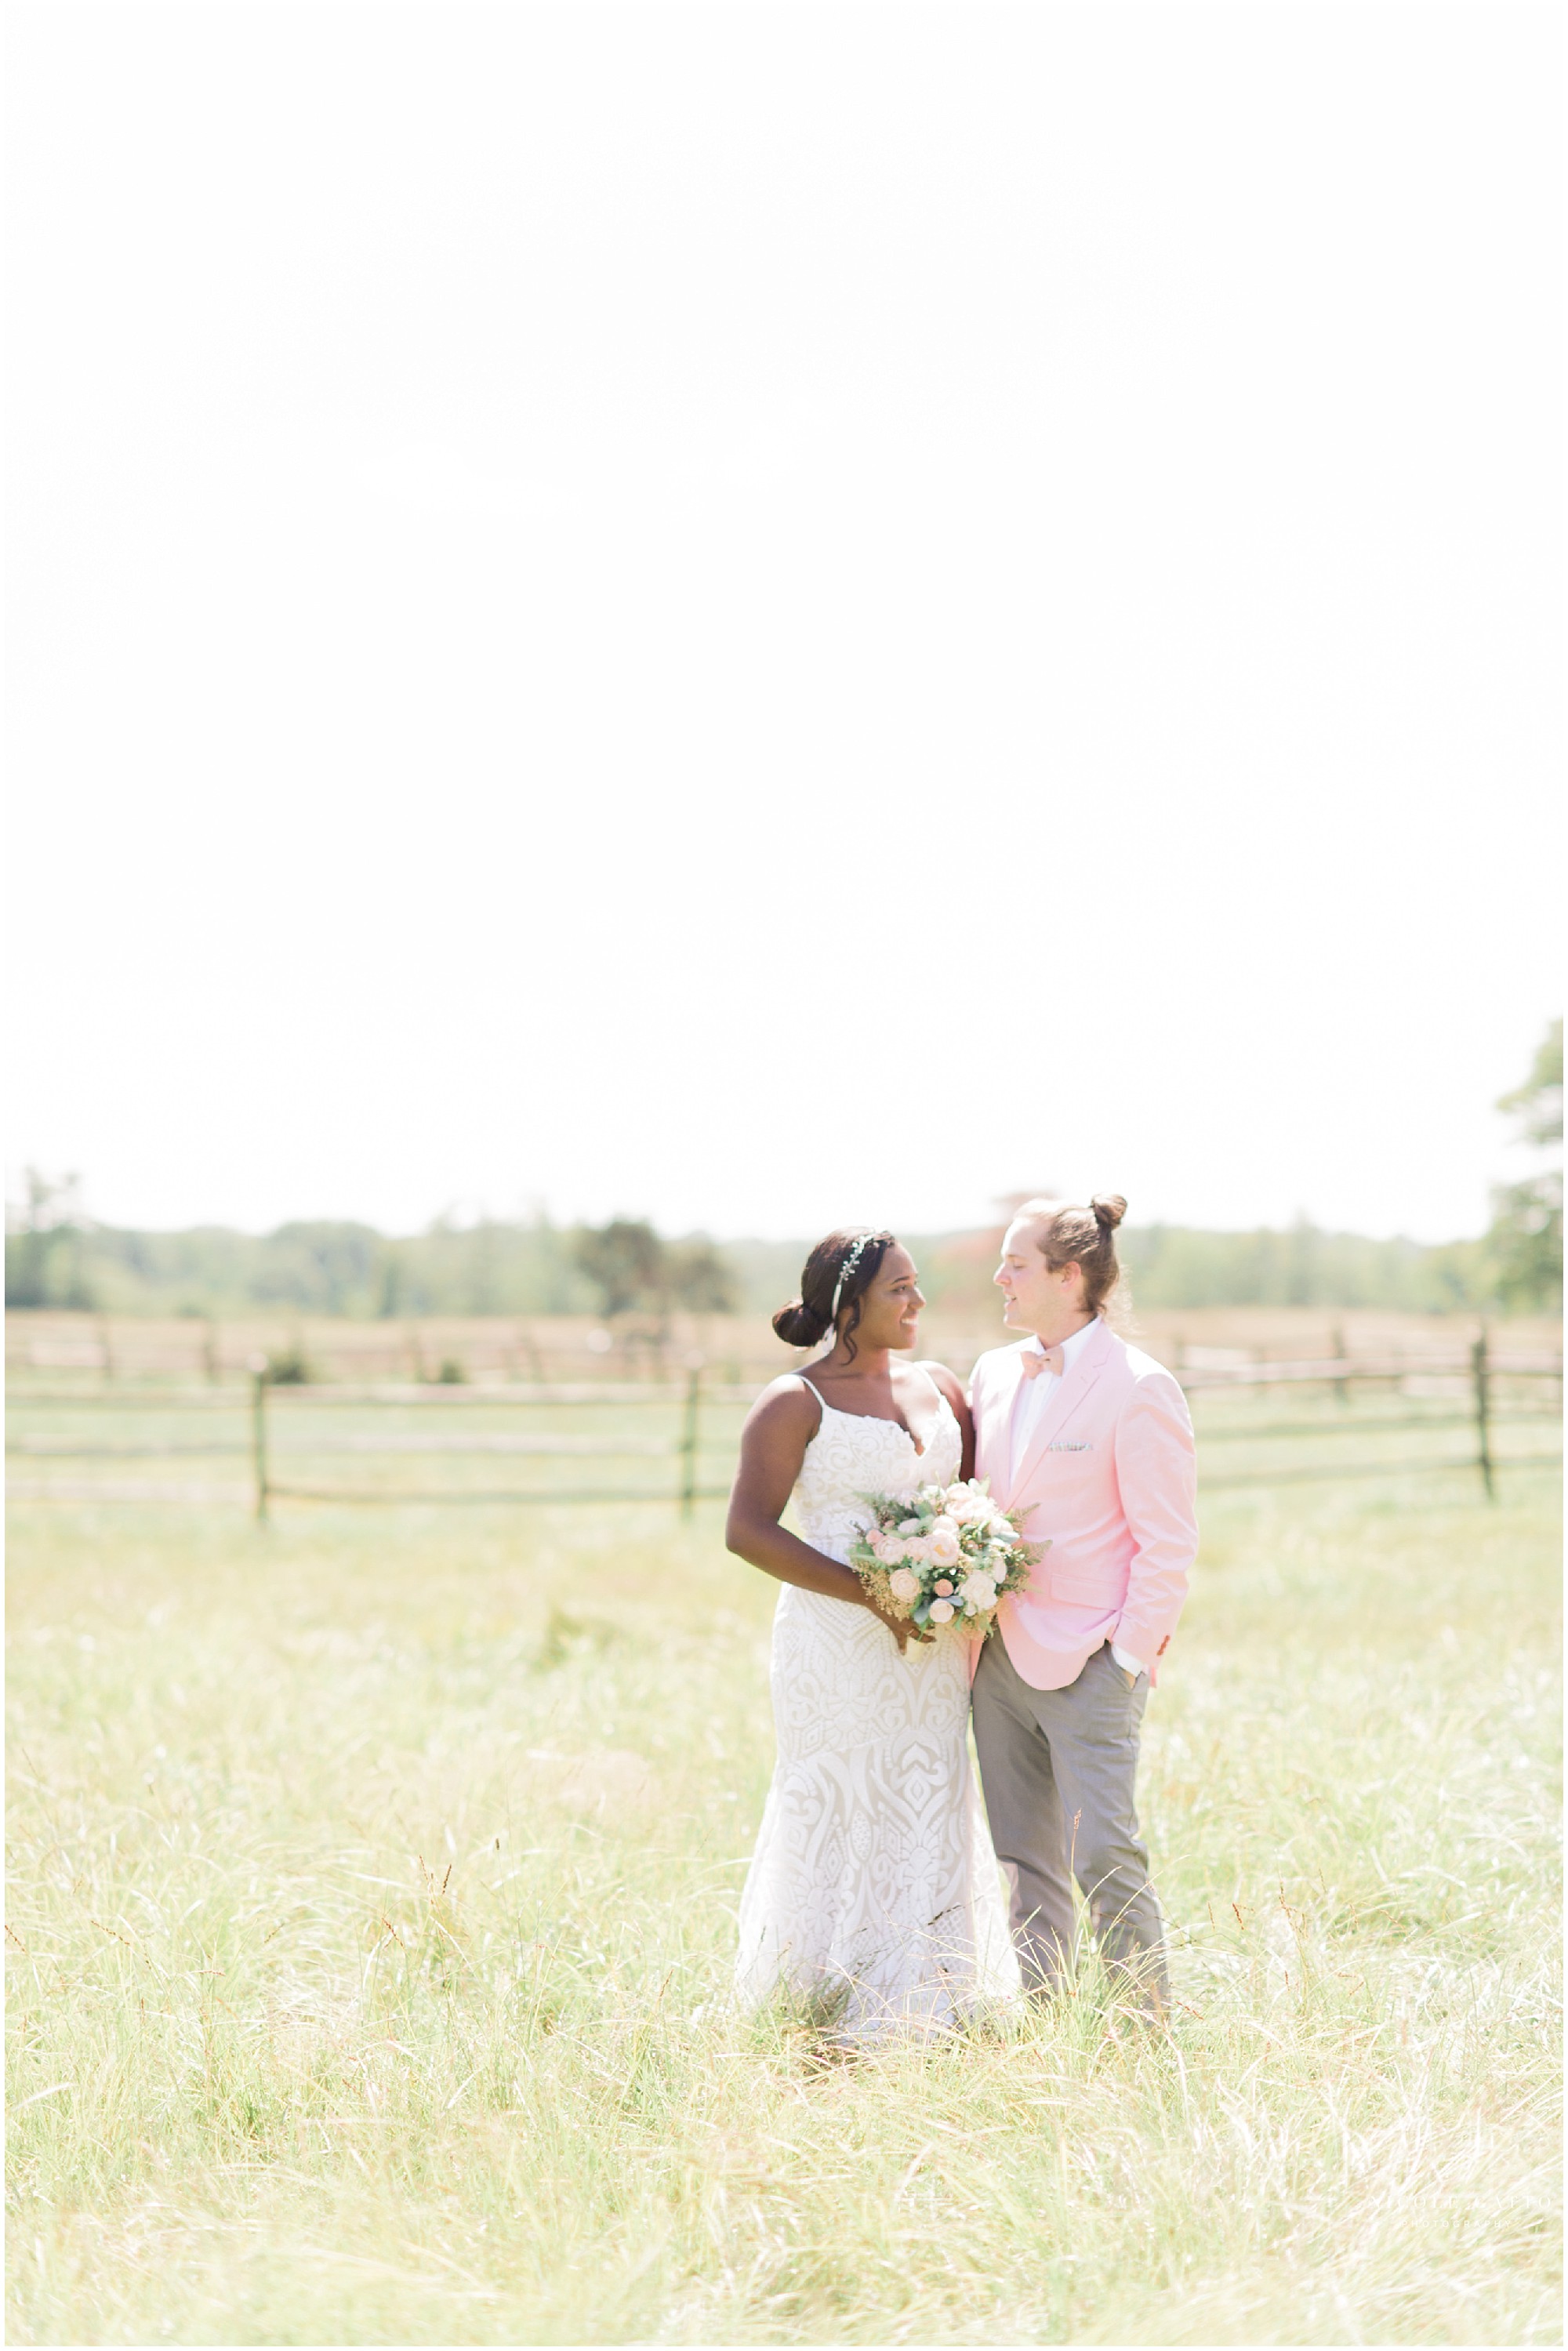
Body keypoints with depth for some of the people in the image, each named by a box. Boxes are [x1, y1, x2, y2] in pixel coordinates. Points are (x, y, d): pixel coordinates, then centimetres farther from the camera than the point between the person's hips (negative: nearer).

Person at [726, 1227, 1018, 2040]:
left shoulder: (940, 1387, 13)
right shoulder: (796, 1404, -4)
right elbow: (748, 1529, -11)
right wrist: (871, 1594, -17)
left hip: (932, 1652, 5)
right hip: (838, 1647, -5)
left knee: (930, 1826, 6)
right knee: (844, 1824, -2)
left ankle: (921, 2018, 13)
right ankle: (838, 2028, 7)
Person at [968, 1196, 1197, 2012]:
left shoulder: (1138, 1387, -10)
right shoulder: (993, 1373, 11)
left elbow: (1167, 1544, -9)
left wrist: (1128, 1657, -12)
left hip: (1089, 1662, -7)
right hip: (1001, 1658, 7)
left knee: (1104, 1856, -9)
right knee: (1026, 1861, 11)